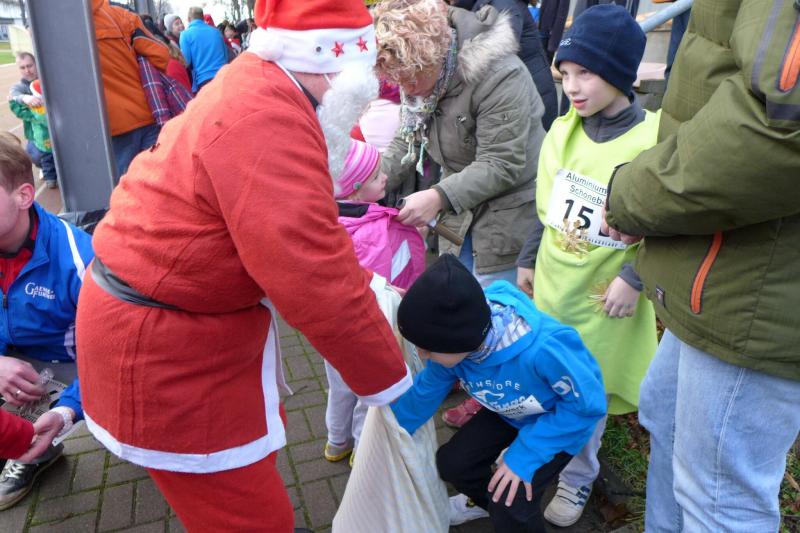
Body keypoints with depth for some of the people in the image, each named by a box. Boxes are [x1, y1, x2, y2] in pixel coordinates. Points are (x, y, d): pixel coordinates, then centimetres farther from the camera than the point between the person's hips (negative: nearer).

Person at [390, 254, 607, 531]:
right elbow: (426, 392, -8)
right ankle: (484, 499, 35)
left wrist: (525, 453, -26)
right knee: (451, 462, 1)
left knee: (510, 504, -19)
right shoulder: (457, 338, -26)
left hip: (564, 417, -5)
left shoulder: (542, 349, -45)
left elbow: (588, 402, -27)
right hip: (513, 411, 5)